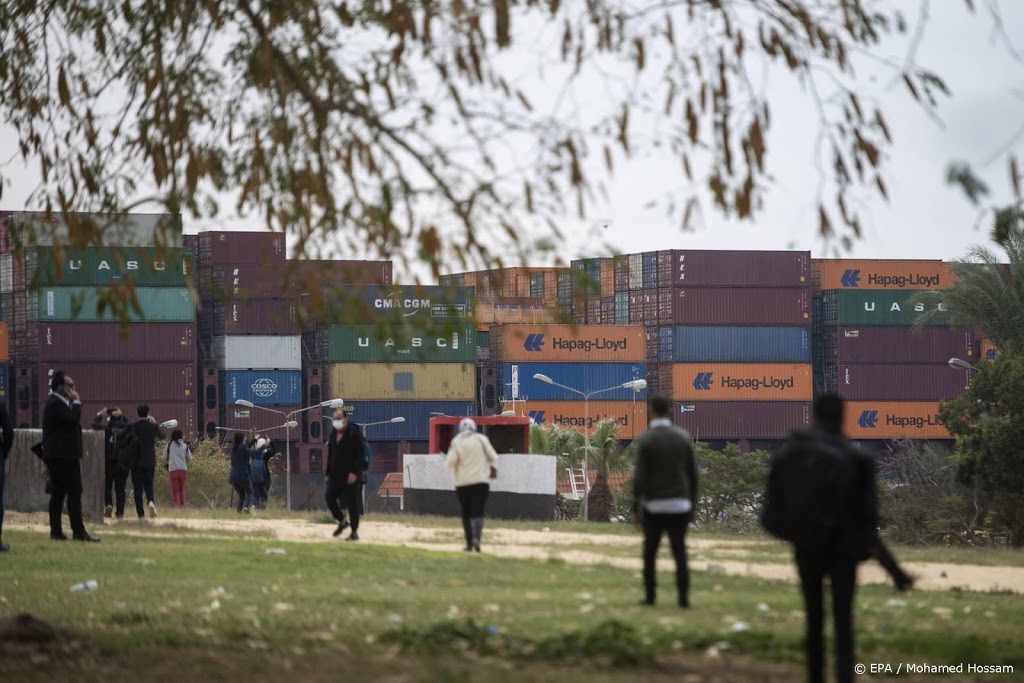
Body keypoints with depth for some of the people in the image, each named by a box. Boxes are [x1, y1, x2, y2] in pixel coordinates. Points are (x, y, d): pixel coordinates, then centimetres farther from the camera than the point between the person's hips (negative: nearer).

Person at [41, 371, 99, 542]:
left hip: (58, 455, 11)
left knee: (58, 493, 9)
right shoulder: (56, 404, -14)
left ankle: (56, 531, 9)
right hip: (62, 455, -11)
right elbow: (73, 419, -23)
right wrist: (76, 402, -13)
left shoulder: (56, 403, 18)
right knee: (74, 492, -11)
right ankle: (78, 531, -13)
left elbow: (71, 422, 22)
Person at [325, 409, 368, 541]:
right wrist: (328, 473, 14)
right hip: (336, 473, 6)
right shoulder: (333, 433, 11)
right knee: (329, 496, -7)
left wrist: (354, 473, -21)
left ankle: (354, 532, 3)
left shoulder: (354, 433, -10)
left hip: (351, 475, -6)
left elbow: (360, 455, -15)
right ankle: (342, 521, 13)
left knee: (352, 503, -4)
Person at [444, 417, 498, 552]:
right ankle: (476, 537, -31)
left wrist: (450, 453, 14)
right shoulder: (481, 439, 1)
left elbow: (450, 463, -7)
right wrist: (493, 469, 22)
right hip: (480, 481, -1)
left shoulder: (456, 442, 0)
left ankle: (469, 543, 11)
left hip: (462, 483, 1)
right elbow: (492, 456, 5)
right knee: (477, 512, -8)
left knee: (466, 514, 12)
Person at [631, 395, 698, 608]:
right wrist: (692, 504, 14)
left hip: (654, 505, -2)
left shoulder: (645, 440, -8)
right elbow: (692, 474, 6)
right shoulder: (683, 437, 3)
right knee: (679, 552, 1)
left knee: (650, 552, 12)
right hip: (679, 504, 2)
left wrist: (635, 508, -6)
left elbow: (640, 477, -11)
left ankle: (650, 596, 12)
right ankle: (683, 597, -9)